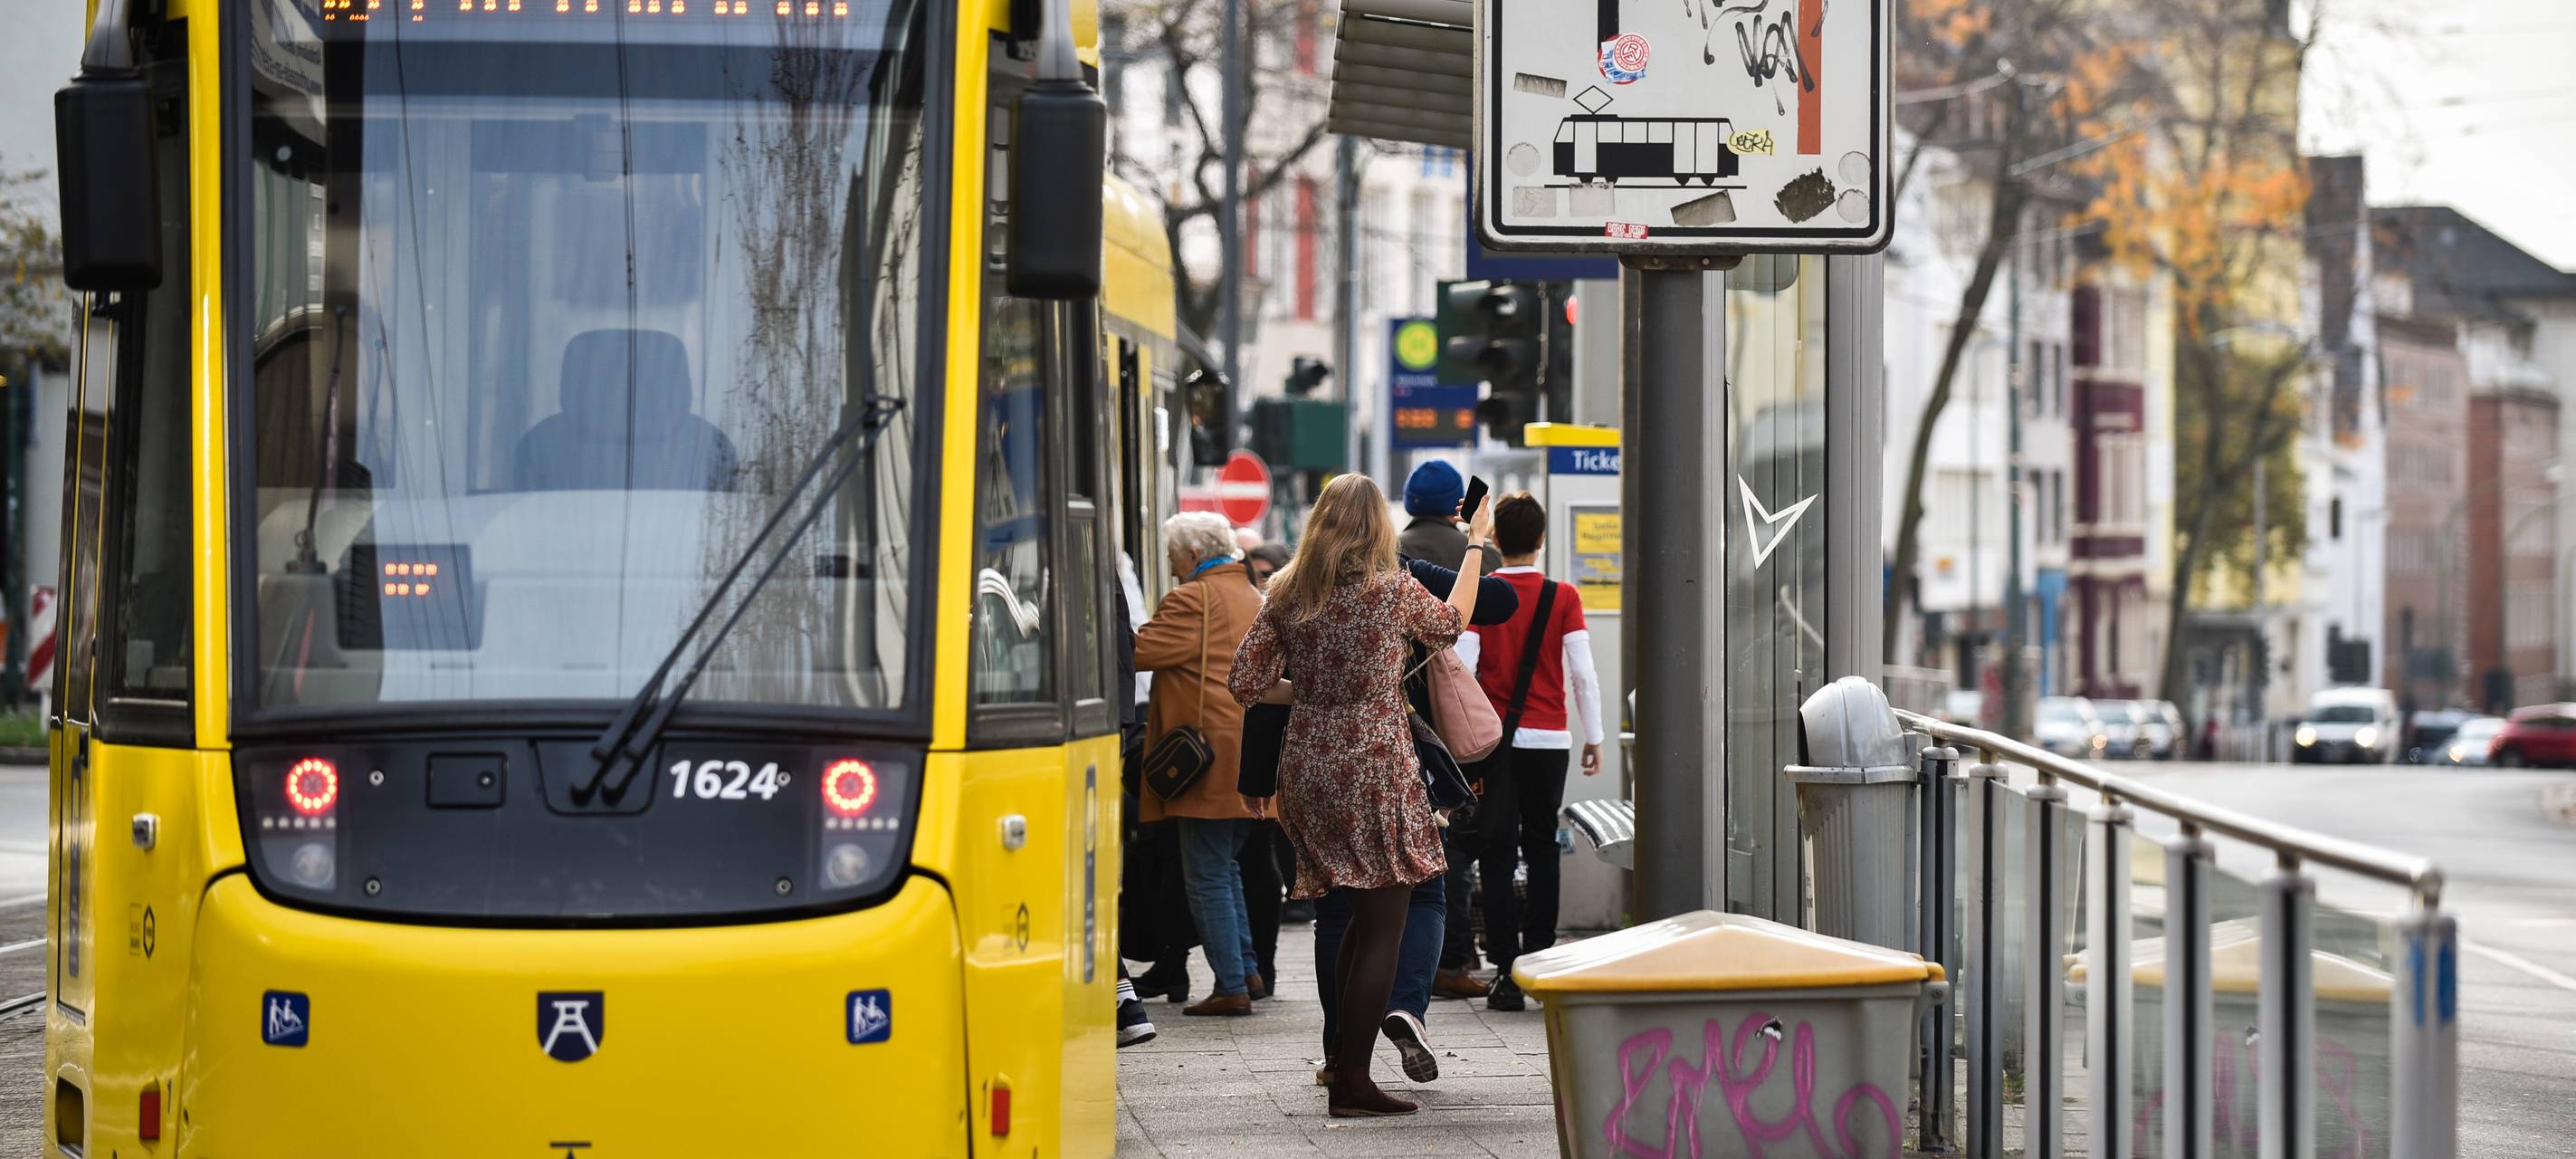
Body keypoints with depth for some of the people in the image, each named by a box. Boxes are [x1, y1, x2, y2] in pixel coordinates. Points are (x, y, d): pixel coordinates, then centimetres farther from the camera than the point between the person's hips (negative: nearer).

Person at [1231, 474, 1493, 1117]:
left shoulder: (1286, 593, 2)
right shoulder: (1393, 589, -9)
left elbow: (1247, 682, 4)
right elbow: (1452, 623, 12)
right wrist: (1475, 545, 24)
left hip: (1307, 766, 5)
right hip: (1374, 767, -5)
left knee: (1359, 918, 18)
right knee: (1383, 925, 0)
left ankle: (1340, 1058, 21)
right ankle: (1352, 1081, -5)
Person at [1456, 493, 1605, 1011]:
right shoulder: (1563, 597, -2)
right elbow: (1583, 672, -2)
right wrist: (1593, 736, 7)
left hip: (1493, 736, -1)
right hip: (1548, 737, 1)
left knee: (1497, 851, 2)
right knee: (1541, 846, 14)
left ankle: (1506, 969, -4)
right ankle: (1540, 958, 12)